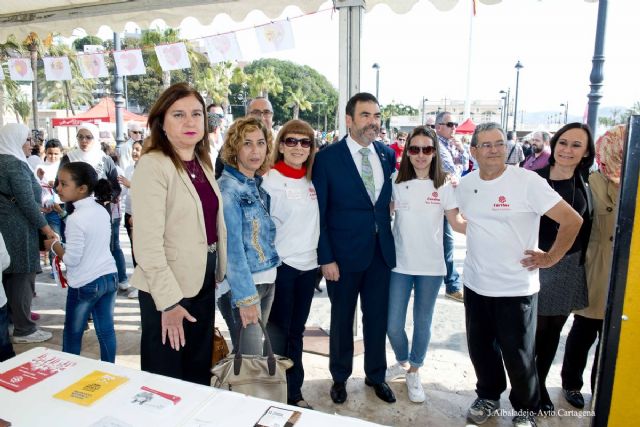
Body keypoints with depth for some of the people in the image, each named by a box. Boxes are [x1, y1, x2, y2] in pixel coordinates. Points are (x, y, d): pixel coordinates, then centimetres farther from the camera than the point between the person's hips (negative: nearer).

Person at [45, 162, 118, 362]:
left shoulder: (76, 218, -20)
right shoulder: (102, 211, 3)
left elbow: (72, 259, -17)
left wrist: (54, 245, -1)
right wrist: (63, 244, 16)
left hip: (85, 284, -7)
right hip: (109, 277, 7)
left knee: (72, 334, 13)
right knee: (106, 329, 15)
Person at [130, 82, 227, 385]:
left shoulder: (203, 163, 8)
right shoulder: (152, 165, -16)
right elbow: (147, 243, -20)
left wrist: (219, 271, 11)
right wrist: (169, 300, -20)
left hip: (204, 280, 7)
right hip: (167, 289, -7)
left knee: (199, 372, 22)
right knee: (166, 378, 12)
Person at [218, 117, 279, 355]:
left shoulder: (261, 184, 7)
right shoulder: (227, 188, -15)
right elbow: (232, 246, -19)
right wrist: (246, 296, -20)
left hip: (268, 279, 7)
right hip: (245, 283, -7)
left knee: (254, 348, 20)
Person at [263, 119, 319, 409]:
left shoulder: (311, 180, 6)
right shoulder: (270, 180, -11)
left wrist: (323, 257, 9)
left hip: (309, 264, 6)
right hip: (281, 265, -5)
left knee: (296, 331, 16)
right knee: (277, 332, 8)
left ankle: (294, 392, 31)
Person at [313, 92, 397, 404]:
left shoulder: (388, 154, 3)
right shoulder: (327, 158, -10)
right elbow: (319, 213, -9)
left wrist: (391, 241, 5)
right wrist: (326, 258, -12)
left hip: (381, 250, 4)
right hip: (344, 253, -3)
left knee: (377, 317, 15)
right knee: (342, 318, 14)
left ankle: (376, 375, 38)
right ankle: (340, 376, 37)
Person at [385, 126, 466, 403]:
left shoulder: (443, 186, -3)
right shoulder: (397, 184, -1)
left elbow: (457, 223, -6)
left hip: (431, 266, 0)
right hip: (400, 264, 1)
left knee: (422, 324, 12)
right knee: (393, 324, 6)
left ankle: (414, 372, 34)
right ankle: (402, 362, 36)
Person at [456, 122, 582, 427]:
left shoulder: (527, 181, -14)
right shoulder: (466, 185, 2)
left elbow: (572, 220, -14)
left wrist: (550, 258, -9)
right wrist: (483, 243, 10)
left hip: (516, 288, -4)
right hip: (475, 285, 5)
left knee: (518, 356, 10)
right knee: (480, 348, 18)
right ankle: (488, 396, 42)